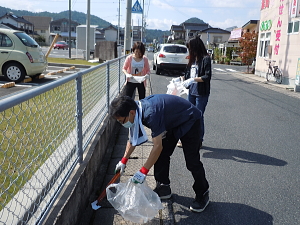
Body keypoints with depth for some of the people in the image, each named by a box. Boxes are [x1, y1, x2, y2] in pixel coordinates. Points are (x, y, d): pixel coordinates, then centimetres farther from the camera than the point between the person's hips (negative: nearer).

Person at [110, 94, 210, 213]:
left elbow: (158, 146, -37)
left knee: (192, 161, -6)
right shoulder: (136, 110, -10)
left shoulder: (151, 113, -39)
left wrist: (143, 171, -32)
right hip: (172, 122, 9)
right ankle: (163, 188, 20)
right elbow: (133, 138, 4)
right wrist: (123, 161, 4)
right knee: (161, 155, 6)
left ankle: (203, 194, 12)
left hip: (189, 121, -8)